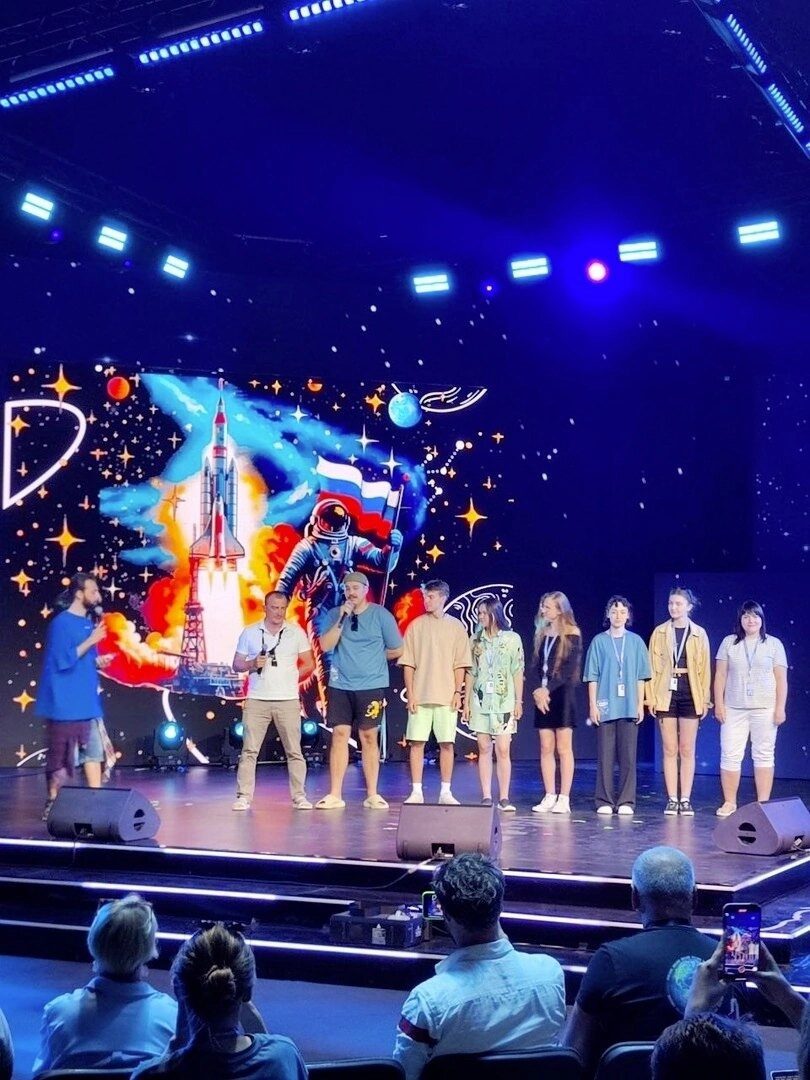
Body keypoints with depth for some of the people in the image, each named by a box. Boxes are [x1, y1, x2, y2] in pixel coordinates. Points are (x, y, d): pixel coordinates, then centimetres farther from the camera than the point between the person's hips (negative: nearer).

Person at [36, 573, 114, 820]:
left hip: (84, 700, 8)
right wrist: (91, 641, -17)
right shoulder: (61, 623, -11)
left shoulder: (89, 622, 13)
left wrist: (99, 661, 0)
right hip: (65, 702, -8)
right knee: (61, 756, -4)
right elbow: (64, 660, -18)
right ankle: (53, 805, 2)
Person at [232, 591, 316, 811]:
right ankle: (243, 797, 2)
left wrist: (290, 677, 0)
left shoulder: (296, 632, 6)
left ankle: (299, 797, 8)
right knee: (249, 750, -2)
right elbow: (237, 664, 9)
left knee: (294, 751, 1)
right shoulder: (250, 632, 7)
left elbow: (309, 664, 11)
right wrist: (252, 664, -10)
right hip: (257, 700, 0)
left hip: (288, 700, 0)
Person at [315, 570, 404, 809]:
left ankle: (372, 795, 11)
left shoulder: (381, 615, -2)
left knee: (369, 737, 4)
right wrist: (341, 619, -14)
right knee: (339, 735, 0)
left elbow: (396, 650, 4)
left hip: (371, 686, -2)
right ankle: (335, 795, 3)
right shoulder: (335, 614, 4)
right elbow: (326, 646, -7)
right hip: (340, 685, 2)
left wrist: (372, 657, 8)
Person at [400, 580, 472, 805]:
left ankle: (445, 792, 9)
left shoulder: (456, 626, 5)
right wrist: (410, 693, -3)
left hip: (446, 696, 0)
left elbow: (460, 664, 5)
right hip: (420, 695, 0)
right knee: (417, 742, -1)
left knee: (447, 743, 1)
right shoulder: (416, 625, 5)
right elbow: (408, 664, 4)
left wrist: (457, 692, -3)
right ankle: (416, 791, 7)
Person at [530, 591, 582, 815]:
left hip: (562, 694, -6)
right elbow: (538, 666, 10)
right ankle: (549, 797, 7)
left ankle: (564, 798, -3)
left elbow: (570, 669, -10)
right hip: (543, 694, 6)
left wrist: (548, 689, -14)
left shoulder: (572, 634, -3)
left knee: (563, 748, -4)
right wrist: (538, 690, -6)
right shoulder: (542, 633, 14)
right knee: (546, 748, 4)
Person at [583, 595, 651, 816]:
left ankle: (626, 802, 6)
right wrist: (593, 704, -2)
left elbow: (641, 676, 9)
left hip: (629, 707, 1)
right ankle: (605, 802, 6)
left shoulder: (636, 642, 8)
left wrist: (640, 704, 4)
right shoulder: (599, 641, 4)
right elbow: (592, 676, 4)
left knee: (628, 755, 0)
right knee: (605, 755, 0)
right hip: (605, 706, -1)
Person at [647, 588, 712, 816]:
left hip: (691, 695, 0)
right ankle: (672, 799, 7)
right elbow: (653, 666, 3)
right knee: (669, 749, 2)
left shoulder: (699, 634, 4)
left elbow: (705, 669, 3)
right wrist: (651, 697, -2)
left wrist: (705, 700, -1)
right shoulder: (659, 633, 5)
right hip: (666, 694, 1)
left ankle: (685, 800, 7)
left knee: (687, 750, 3)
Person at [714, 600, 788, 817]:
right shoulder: (729, 643, 8)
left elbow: (781, 679, 3)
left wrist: (780, 708, -4)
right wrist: (719, 704, -1)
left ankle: (763, 803, 7)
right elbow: (720, 676, 6)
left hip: (764, 709, -1)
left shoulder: (774, 644, 6)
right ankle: (729, 803, 6)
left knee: (764, 756, 3)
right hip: (734, 709, 1)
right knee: (730, 756, -1)